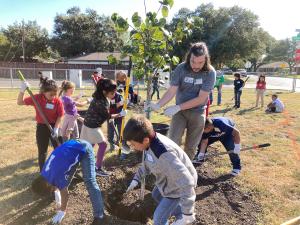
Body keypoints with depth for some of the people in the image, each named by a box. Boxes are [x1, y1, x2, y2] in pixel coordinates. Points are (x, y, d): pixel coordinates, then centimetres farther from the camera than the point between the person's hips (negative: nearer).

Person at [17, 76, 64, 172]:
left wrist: (56, 129, -16)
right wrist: (22, 91, -21)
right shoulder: (37, 98, -12)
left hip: (54, 126, 0)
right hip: (41, 127, 0)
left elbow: (60, 116, -8)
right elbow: (20, 102, -4)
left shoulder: (58, 101, -14)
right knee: (42, 151, 10)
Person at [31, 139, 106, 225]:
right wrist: (58, 203, 28)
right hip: (74, 145, 9)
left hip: (84, 150, -9)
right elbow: (56, 186, 18)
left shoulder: (58, 176, -25)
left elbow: (65, 194, -10)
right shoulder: (45, 173, 0)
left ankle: (99, 216, -12)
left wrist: (62, 212, 5)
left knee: (89, 182, -14)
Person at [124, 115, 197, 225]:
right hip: (168, 180, 9)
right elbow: (148, 163, 6)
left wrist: (188, 213, -35)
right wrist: (136, 178, 3)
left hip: (177, 187, -9)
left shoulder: (164, 155, -44)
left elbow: (186, 183, -41)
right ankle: (180, 213, 51)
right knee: (156, 195, 33)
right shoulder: (151, 142, -16)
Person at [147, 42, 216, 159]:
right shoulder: (181, 69, -13)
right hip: (180, 111, 0)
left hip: (198, 113, 0)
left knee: (191, 147, 11)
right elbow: (171, 91, -16)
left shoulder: (210, 72, -16)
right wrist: (158, 105, -33)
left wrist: (178, 107, -25)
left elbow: (201, 98, -19)